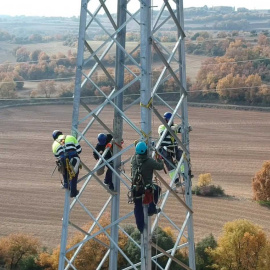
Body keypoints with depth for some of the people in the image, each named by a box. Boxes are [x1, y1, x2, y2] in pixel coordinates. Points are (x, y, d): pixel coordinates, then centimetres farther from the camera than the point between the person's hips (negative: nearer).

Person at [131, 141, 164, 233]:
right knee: (157, 189, 28)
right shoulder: (149, 161, -21)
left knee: (138, 207, 16)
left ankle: (140, 227, 23)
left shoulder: (134, 159, -7)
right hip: (147, 187, -4)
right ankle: (152, 209, 29)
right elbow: (160, 166, -8)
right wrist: (159, 159, 11)